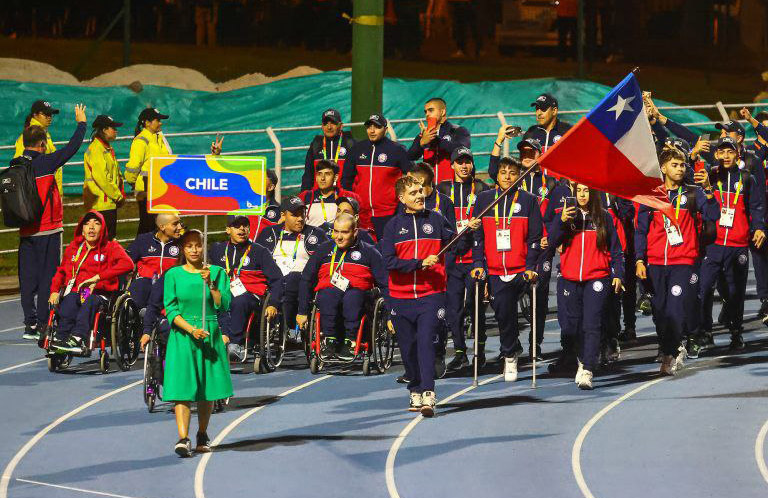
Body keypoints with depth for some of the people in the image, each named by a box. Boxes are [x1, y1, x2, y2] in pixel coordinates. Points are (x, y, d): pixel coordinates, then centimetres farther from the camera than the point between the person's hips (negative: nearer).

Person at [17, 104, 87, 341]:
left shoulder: (15, 166, 3)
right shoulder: (44, 163, -12)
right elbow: (71, 148, -5)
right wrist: (81, 123, 8)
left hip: (26, 231, 5)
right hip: (47, 230, -5)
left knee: (28, 278, 8)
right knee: (48, 277, -1)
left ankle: (30, 323, 10)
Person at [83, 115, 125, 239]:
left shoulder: (108, 148, 19)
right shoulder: (95, 149, -13)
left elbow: (117, 174, 23)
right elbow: (101, 178, -20)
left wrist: (121, 194, 9)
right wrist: (118, 196, -13)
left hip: (110, 203, 10)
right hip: (100, 202, -10)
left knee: (110, 237, 10)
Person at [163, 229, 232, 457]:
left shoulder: (217, 273, 6)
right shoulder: (173, 275, 3)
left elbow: (224, 305, -2)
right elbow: (170, 310, -1)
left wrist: (210, 283, -15)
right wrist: (191, 329, -14)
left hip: (210, 334, 1)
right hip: (181, 336, -1)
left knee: (207, 389, 6)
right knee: (182, 387, -12)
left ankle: (202, 434, 22)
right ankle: (183, 439, -19)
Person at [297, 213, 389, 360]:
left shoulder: (369, 252, 11)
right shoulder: (324, 250, 17)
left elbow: (384, 283, 7)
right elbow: (306, 280, 17)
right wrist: (302, 312, 9)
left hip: (357, 291, -1)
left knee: (353, 297, -38)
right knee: (329, 294, -36)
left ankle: (350, 342, -34)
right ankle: (330, 341, -31)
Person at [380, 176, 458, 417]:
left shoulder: (436, 220, 7)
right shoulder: (393, 226, 5)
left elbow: (456, 247, 9)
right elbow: (389, 261, -5)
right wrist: (420, 263, -13)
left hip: (431, 296, -2)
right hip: (401, 297, 2)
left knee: (426, 342, -15)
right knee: (408, 347, 9)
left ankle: (428, 395, -22)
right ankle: (415, 391, 27)